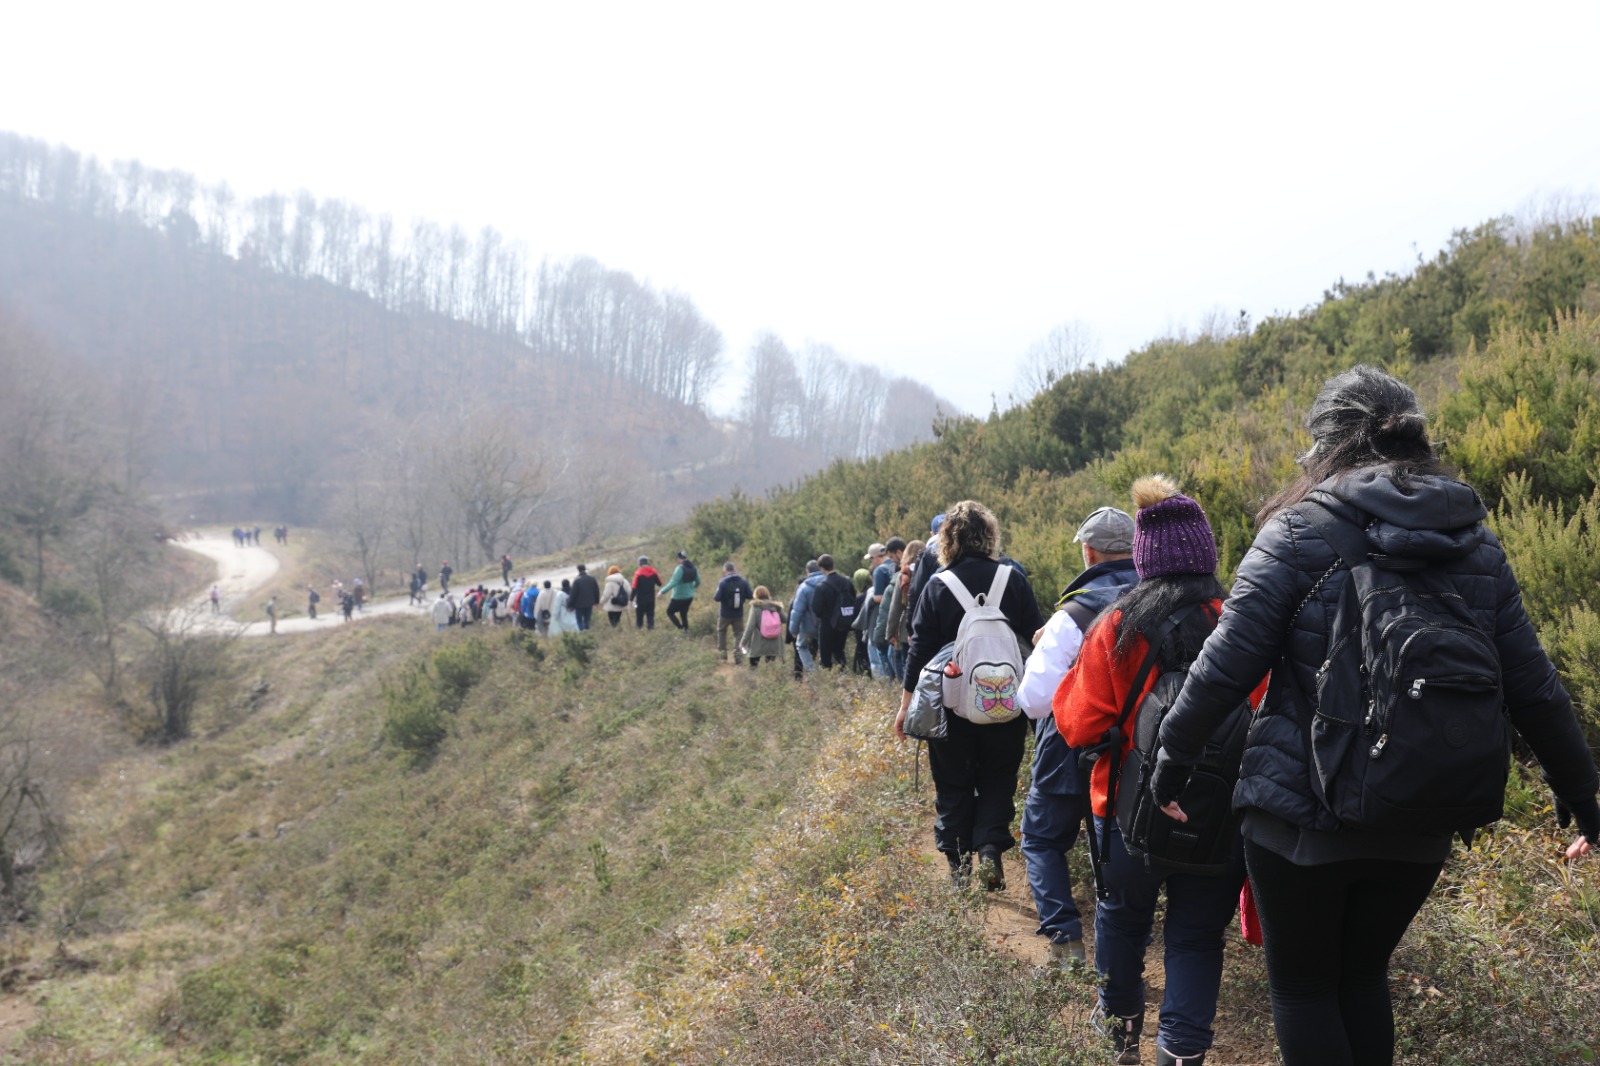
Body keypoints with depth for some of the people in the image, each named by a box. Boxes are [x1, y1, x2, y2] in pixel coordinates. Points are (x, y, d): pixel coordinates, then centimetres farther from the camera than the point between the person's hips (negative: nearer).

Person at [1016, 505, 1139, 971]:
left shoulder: (1073, 616, -20)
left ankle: (1067, 942, 1)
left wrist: (1040, 651, -2)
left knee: (1043, 839, 14)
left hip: (1073, 754, -4)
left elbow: (1034, 700, -18)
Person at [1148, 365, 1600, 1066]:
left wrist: (1172, 755, 3)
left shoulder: (1299, 534, -9)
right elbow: (1532, 687, 6)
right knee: (1363, 976, 21)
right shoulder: (1478, 546, 4)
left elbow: (1226, 665, -11)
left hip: (1301, 813, -4)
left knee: (1301, 986, 9)